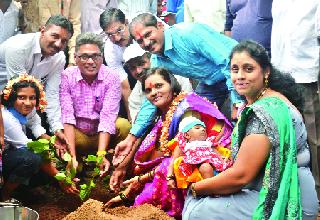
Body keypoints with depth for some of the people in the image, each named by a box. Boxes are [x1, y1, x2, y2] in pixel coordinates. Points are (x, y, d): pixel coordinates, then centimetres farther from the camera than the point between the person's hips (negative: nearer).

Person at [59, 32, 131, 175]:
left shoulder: (111, 78, -13)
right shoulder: (67, 76, -13)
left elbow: (107, 117, -22)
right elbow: (67, 117, -20)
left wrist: (101, 154, -35)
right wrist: (72, 157, -30)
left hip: (103, 134, 0)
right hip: (78, 135, 0)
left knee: (123, 125, -28)